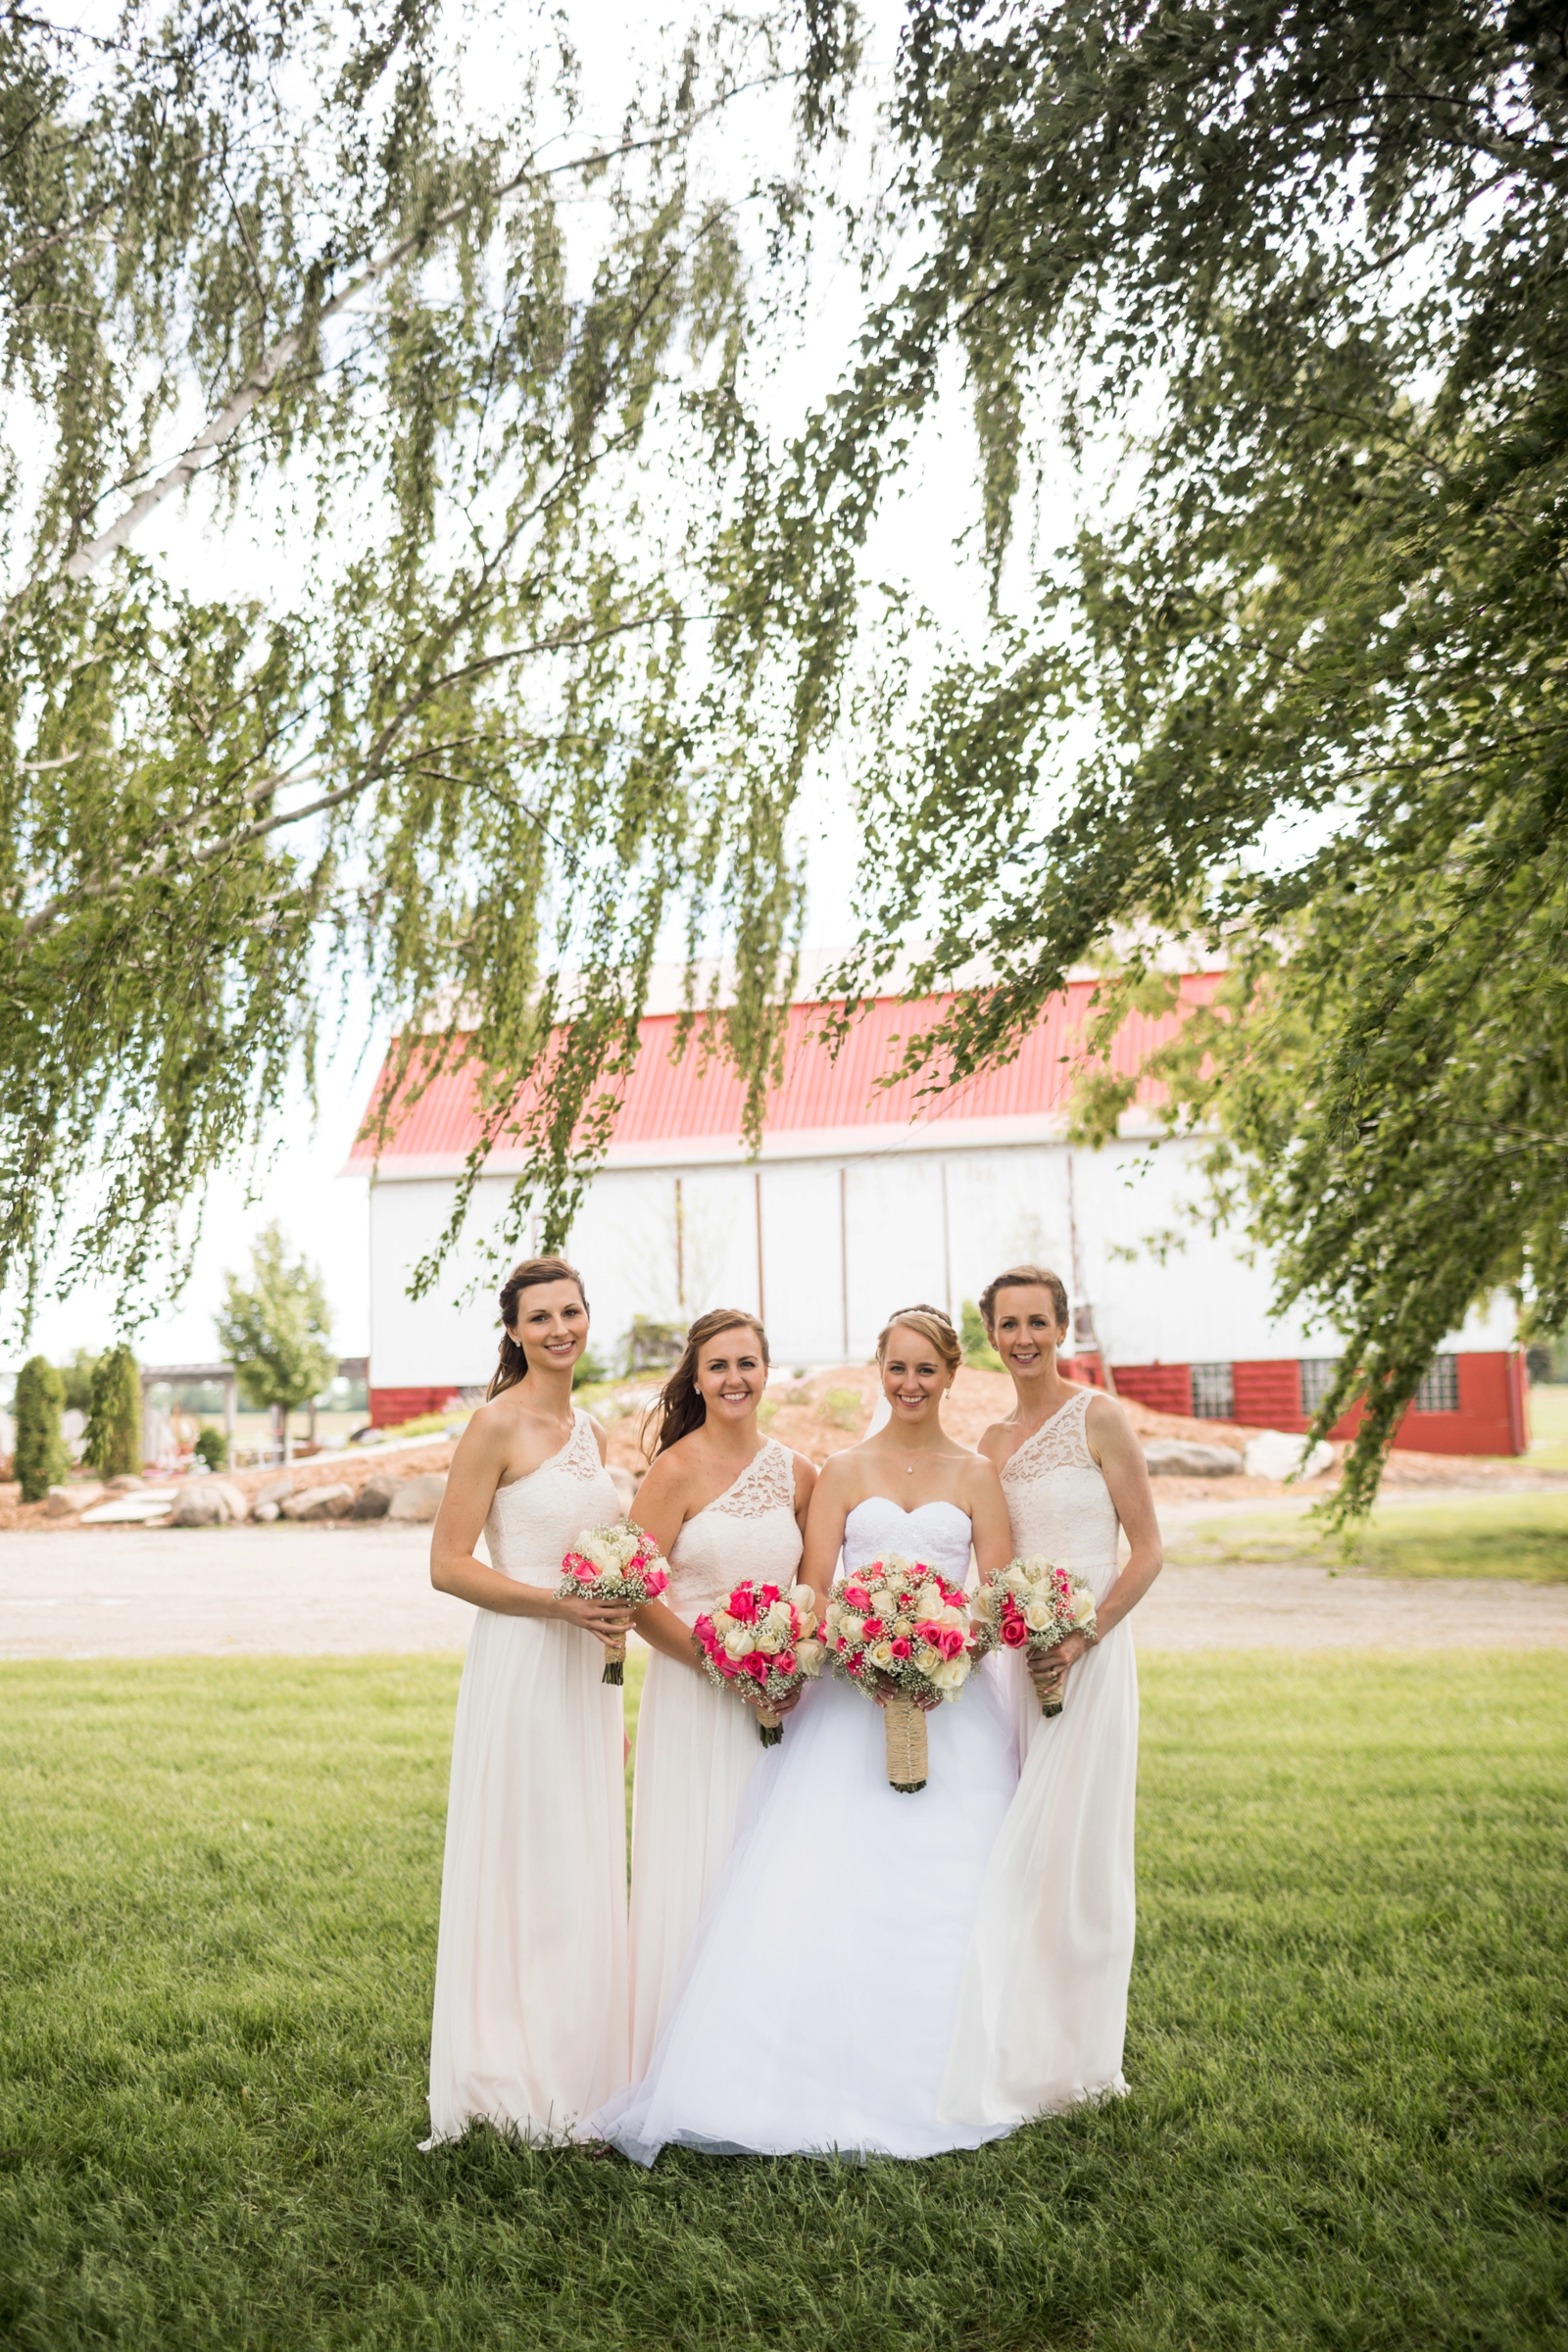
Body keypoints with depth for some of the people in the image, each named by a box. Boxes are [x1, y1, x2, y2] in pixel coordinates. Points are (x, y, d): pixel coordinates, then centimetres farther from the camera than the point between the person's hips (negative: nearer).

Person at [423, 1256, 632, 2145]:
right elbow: (449, 1565, -13)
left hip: (587, 1672, 7)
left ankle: (580, 2076, 23)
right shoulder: (498, 1425, -10)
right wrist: (559, 1603, -20)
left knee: (588, 1875, 12)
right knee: (526, 1873, -2)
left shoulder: (592, 1431, 12)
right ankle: (519, 2081, 11)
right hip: (521, 1670, -7)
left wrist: (613, 1614, 15)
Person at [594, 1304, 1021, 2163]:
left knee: (940, 1894, -1)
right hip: (852, 1698, -1)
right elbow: (812, 1591, 2)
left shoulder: (977, 1477, 10)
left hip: (954, 1702, 1)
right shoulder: (844, 1470, 8)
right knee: (822, 1887, -10)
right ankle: (810, 2084, -6)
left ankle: (928, 2085, 12)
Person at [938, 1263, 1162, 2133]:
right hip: (1012, 1659, 6)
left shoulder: (1097, 1418, -6)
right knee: (1011, 1856, 6)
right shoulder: (991, 1443, 12)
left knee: (1069, 1850, -2)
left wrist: (1081, 1640, -18)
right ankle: (1016, 2052, 17)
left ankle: (1073, 2059, 10)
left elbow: (1147, 1551, -8)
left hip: (1089, 1655, -5)